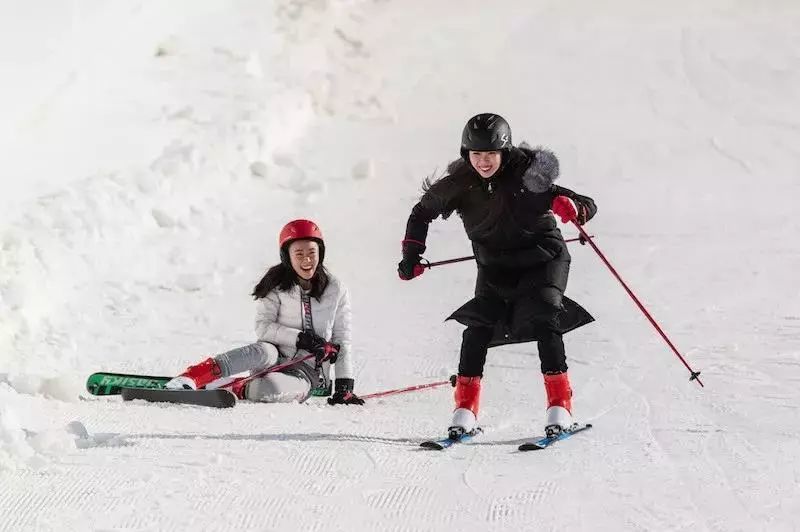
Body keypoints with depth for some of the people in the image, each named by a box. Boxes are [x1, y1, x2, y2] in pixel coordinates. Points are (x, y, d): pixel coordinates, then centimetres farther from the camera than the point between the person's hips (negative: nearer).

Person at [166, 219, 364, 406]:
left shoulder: (336, 290, 2)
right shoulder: (277, 286, -2)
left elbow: (342, 341, 6)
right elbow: (263, 327, -7)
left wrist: (345, 386, -1)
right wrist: (300, 338, -19)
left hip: (308, 371, 0)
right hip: (277, 358, 0)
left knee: (269, 389, -36)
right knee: (264, 352, -38)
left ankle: (238, 389, -5)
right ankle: (191, 377, -42)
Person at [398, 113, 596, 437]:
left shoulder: (526, 176, -21)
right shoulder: (459, 184, -14)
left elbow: (588, 207, -19)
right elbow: (423, 212, 6)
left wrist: (573, 207, -42)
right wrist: (412, 254, -3)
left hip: (542, 256, -3)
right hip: (495, 266, 3)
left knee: (544, 320, -21)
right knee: (480, 324, -15)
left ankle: (560, 407, -20)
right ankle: (465, 409, -12)